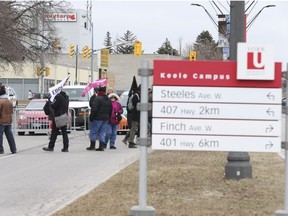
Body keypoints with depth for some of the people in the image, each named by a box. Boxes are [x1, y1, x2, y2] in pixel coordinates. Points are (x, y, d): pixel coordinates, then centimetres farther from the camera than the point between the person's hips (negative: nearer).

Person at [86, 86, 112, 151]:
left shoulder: (97, 99, -11)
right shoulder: (108, 100, 13)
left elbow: (94, 109, -17)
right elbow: (110, 111, 17)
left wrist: (91, 117, -13)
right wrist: (108, 118, 20)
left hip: (98, 118, -7)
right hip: (106, 118, 7)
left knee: (93, 131, 3)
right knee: (102, 133, 9)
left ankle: (92, 145, 4)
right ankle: (102, 146, 3)